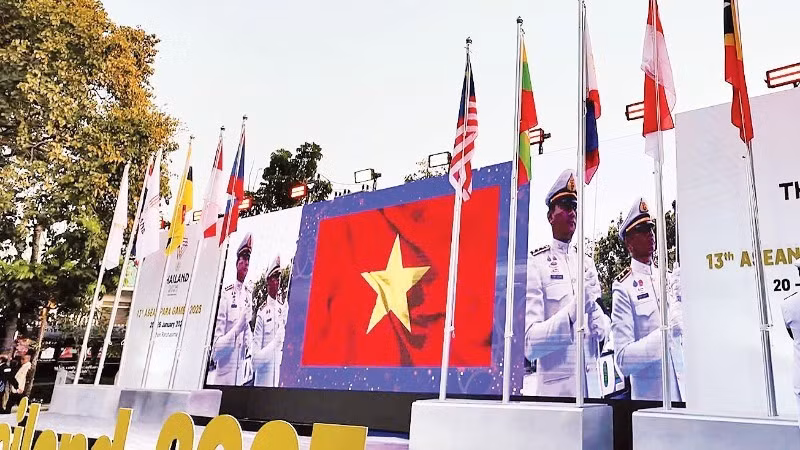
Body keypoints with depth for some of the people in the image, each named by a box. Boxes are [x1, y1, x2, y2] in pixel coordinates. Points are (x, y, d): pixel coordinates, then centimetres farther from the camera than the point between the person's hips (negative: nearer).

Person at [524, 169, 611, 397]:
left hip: (592, 386, 6)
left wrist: (601, 325, -8)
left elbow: (600, 330, 16)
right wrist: (572, 311, -30)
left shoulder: (587, 263, 12)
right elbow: (529, 345, -16)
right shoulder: (535, 264, -9)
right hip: (556, 388, -6)